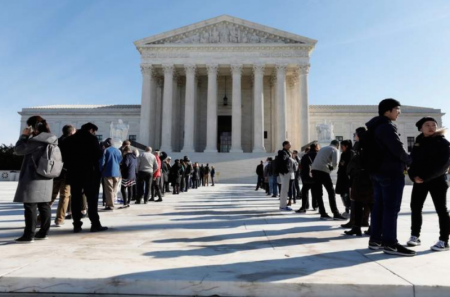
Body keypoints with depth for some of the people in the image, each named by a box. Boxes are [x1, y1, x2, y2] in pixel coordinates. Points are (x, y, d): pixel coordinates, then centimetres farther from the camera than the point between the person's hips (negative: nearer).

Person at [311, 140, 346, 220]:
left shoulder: (323, 148, 28)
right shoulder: (334, 150, 6)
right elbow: (335, 163, -6)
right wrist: (331, 167, 14)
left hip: (314, 169, 7)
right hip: (323, 170, -7)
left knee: (319, 192, 9)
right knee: (331, 192, 1)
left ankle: (323, 213, 11)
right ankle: (336, 214, 0)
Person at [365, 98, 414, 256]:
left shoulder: (375, 127, 18)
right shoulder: (387, 126, -13)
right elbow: (397, 149, -17)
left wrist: (402, 163, 17)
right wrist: (409, 161, 1)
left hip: (377, 171, 10)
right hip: (391, 172, -10)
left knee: (379, 206, 10)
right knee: (391, 207, -6)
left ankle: (375, 239, 14)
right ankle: (390, 243, -2)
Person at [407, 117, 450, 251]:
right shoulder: (418, 142, 11)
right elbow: (412, 160, 7)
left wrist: (425, 177, -20)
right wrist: (414, 175, -11)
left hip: (437, 180, -5)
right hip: (419, 180, 5)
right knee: (415, 207, 6)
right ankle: (415, 236, 17)